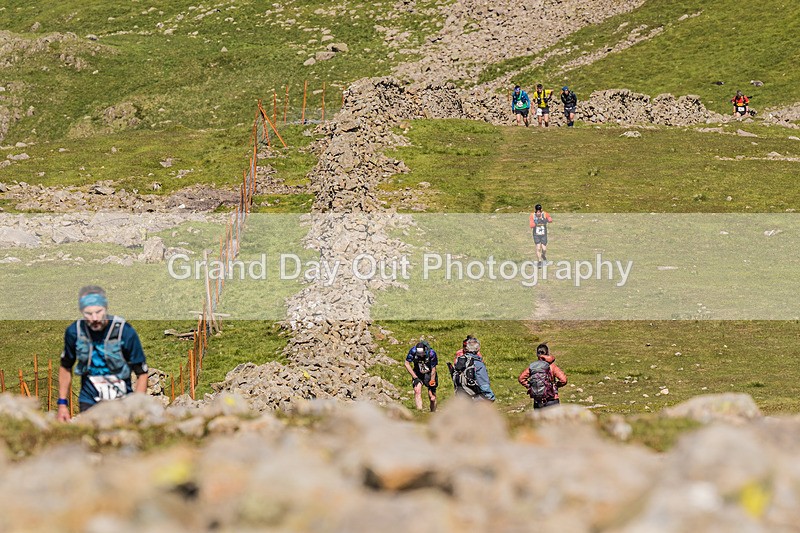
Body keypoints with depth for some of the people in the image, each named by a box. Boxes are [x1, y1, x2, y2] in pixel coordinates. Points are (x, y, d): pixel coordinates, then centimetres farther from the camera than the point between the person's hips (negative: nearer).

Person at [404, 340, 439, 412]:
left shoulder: (431, 353, -28)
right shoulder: (413, 351, -24)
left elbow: (433, 369, -18)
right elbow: (407, 364, -13)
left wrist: (432, 382, -15)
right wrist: (415, 377, -16)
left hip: (429, 374, -1)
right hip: (418, 374, 1)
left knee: (432, 397, -1)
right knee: (417, 391, -22)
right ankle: (419, 411, -29)